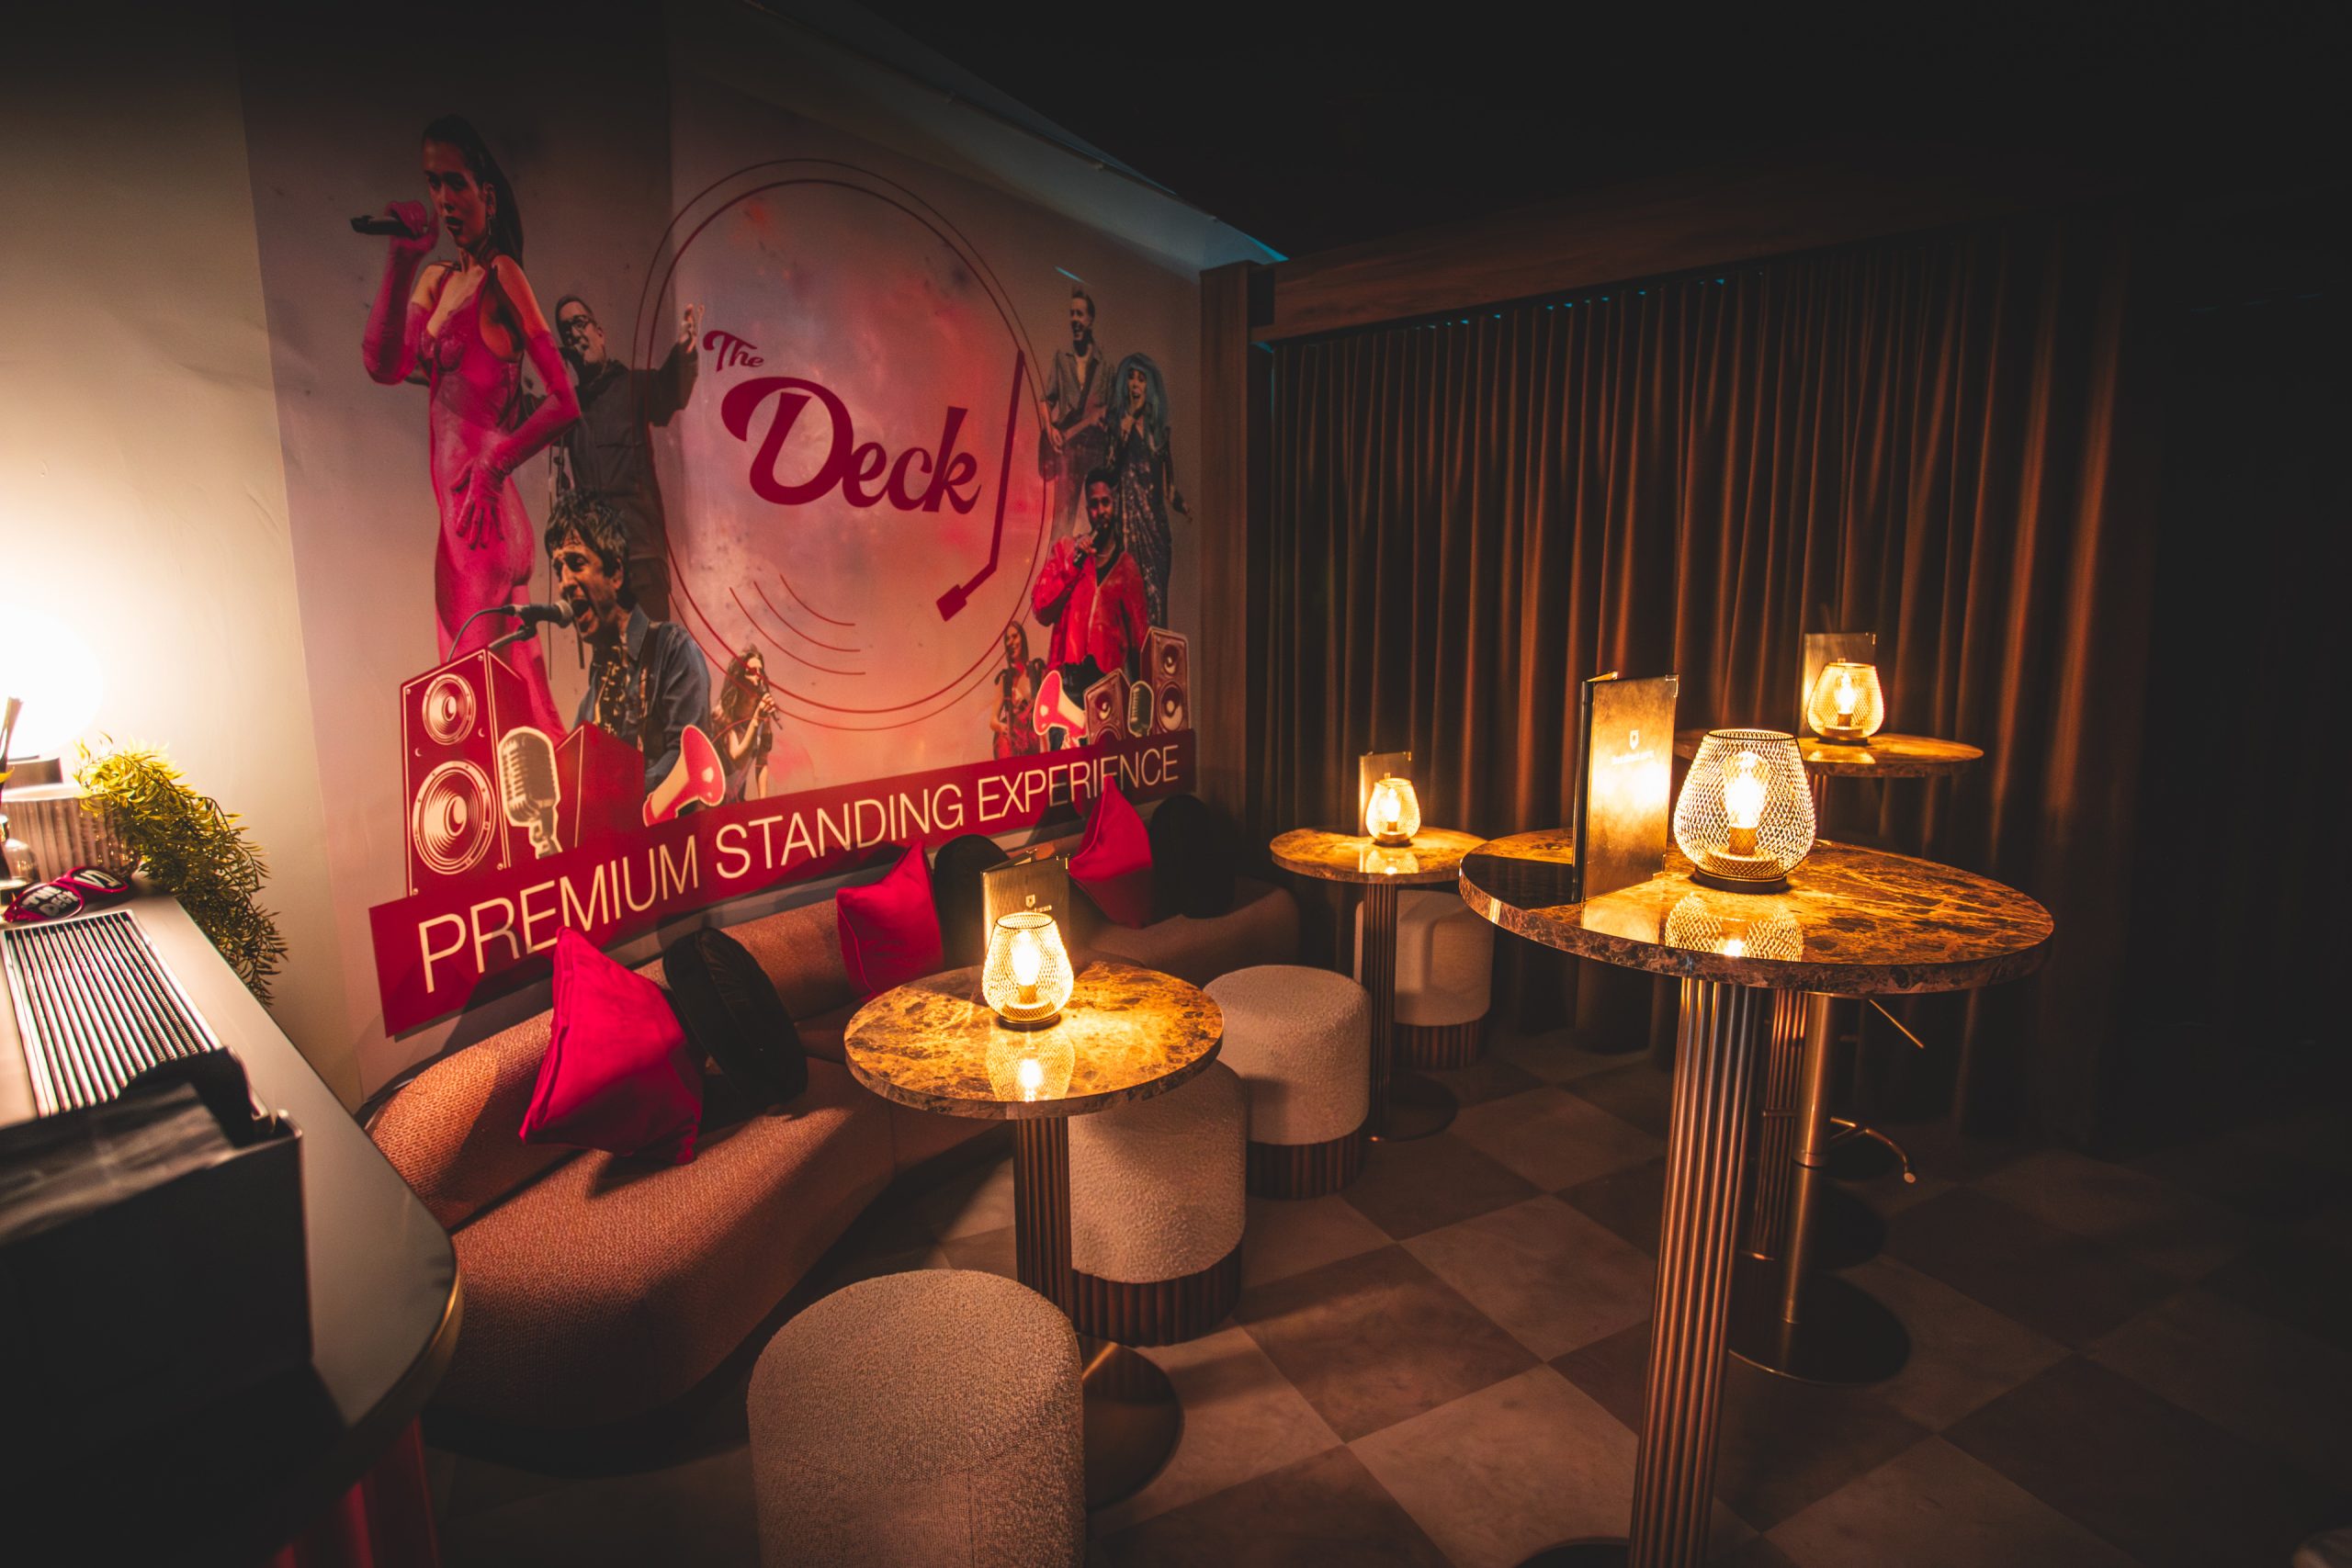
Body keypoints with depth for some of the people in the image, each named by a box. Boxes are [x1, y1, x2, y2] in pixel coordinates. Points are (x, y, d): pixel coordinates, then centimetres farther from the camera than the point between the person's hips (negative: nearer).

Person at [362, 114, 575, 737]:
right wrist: (404, 258, -3)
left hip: (488, 512, -8)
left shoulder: (501, 275, -5)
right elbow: (385, 366, -1)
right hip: (457, 513, 8)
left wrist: (494, 465, -17)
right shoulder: (437, 279, 16)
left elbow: (565, 401, -13)